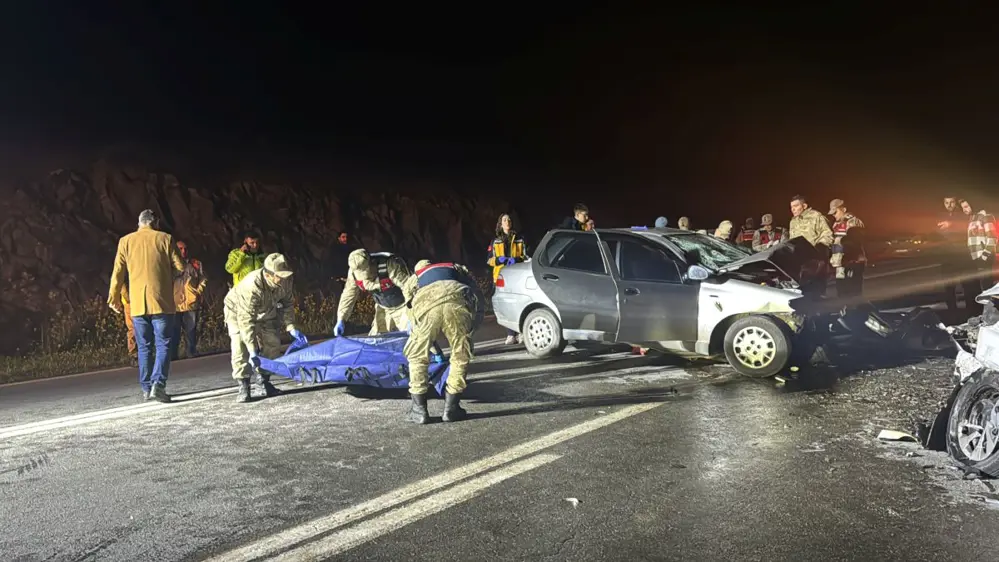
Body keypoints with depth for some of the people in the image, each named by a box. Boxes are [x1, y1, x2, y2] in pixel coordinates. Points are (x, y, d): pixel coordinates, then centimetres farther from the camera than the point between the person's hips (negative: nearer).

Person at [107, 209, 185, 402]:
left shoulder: (126, 241, 7)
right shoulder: (165, 238, 1)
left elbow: (118, 272, 6)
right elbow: (180, 267, -2)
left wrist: (114, 297, 17)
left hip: (137, 304, 3)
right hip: (161, 301, -2)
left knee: (144, 347, 11)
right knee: (163, 345, 0)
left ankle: (146, 388, 14)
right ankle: (158, 384, -14)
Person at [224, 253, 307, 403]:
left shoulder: (285, 280, -27)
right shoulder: (251, 287, -44)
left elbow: (287, 304, -9)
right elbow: (246, 321, -43)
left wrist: (291, 328, -20)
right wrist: (252, 351, -45)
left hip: (263, 312, 6)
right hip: (238, 311, -6)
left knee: (272, 344, 3)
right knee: (240, 348, -20)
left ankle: (262, 383, 16)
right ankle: (243, 387, -11)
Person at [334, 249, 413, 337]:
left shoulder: (390, 265, -35)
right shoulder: (354, 272, -17)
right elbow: (348, 295, -6)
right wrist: (340, 320, -11)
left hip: (402, 306, -6)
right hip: (384, 309, 6)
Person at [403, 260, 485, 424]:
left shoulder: (415, 278, 44)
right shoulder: (457, 268, 43)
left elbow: (414, 310, 43)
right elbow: (479, 300, 33)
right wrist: (473, 327, 43)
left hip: (427, 304, 0)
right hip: (458, 301, 0)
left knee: (417, 358, 19)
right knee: (461, 357, 19)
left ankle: (419, 409, 19)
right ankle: (451, 408, 21)